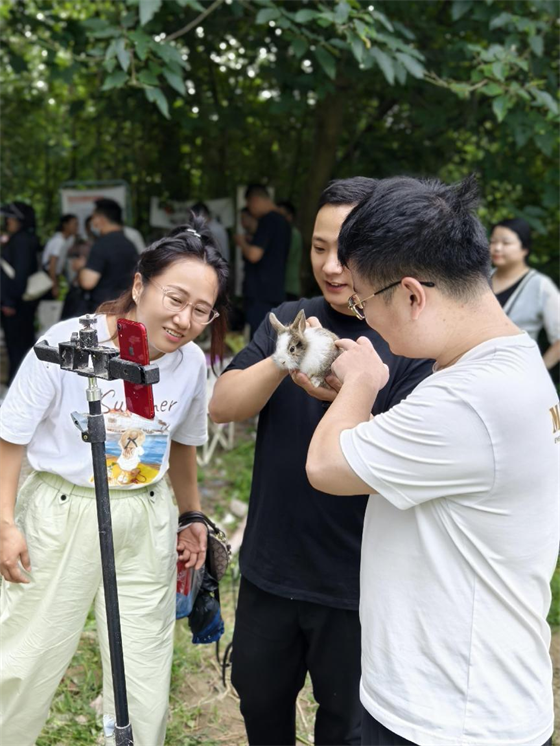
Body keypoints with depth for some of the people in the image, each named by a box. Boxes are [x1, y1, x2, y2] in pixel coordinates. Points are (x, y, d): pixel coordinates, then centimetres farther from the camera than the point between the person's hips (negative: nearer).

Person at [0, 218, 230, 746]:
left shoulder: (192, 363, -6)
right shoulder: (68, 344, -19)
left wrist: (192, 517, 19)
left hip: (147, 524, 3)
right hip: (61, 516, -3)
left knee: (144, 679, 13)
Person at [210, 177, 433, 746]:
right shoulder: (287, 322, 1)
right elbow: (222, 407, -9)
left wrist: (345, 399, -34)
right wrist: (281, 363, -26)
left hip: (357, 587, -4)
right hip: (269, 568, 4)